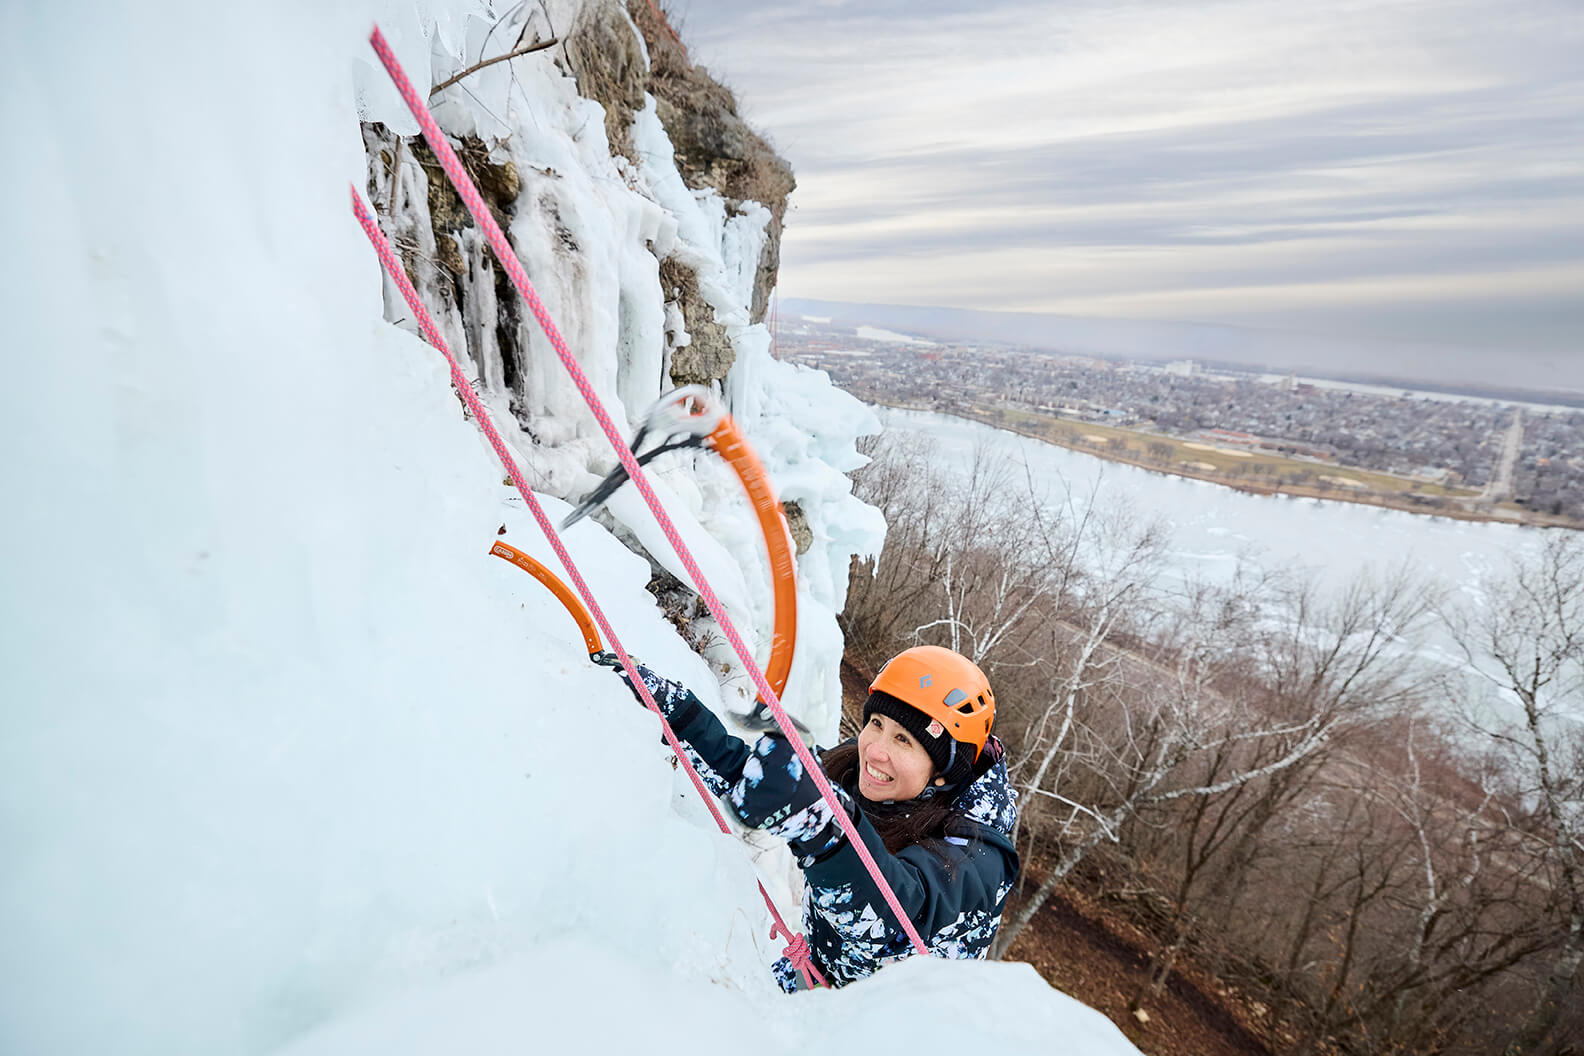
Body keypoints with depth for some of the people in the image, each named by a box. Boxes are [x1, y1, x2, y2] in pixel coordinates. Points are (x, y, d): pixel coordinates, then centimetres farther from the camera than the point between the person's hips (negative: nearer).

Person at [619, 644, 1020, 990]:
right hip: (814, 972, 4)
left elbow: (897, 911, -50)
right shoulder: (853, 769, -14)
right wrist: (666, 702, -15)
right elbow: (740, 768, -6)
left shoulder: (972, 857, -30)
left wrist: (816, 820, -67)